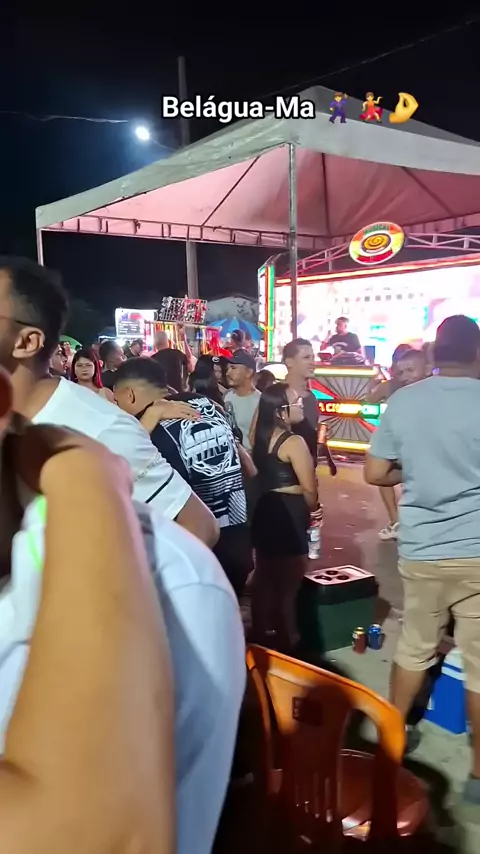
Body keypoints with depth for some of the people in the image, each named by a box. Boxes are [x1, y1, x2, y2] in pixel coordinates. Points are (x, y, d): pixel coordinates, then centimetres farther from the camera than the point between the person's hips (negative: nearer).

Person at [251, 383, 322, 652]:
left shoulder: (261, 438, 7)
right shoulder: (294, 442, -17)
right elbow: (309, 489, -17)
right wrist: (313, 509, 3)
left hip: (265, 511, 8)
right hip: (289, 515, -8)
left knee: (264, 579, 18)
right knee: (289, 585, 4)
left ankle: (261, 636, 32)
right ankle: (287, 644, 15)